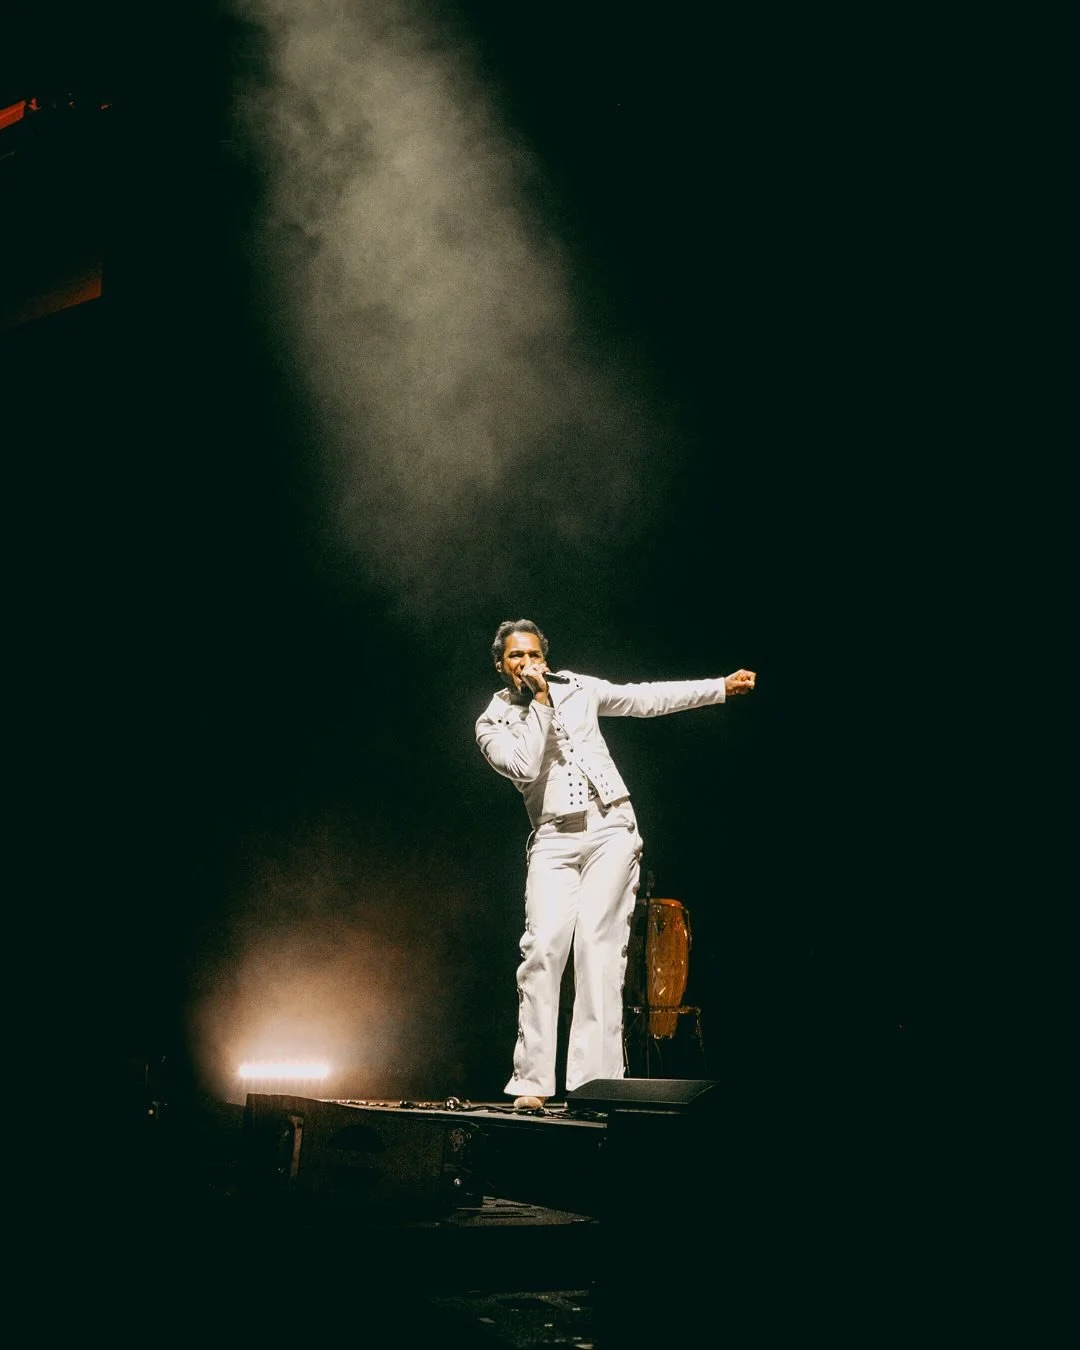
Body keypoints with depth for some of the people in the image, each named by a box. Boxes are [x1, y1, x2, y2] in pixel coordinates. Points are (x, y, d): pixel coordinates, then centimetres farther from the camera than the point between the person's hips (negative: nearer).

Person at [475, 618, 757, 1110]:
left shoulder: (576, 687, 12)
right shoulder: (492, 723, 5)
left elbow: (646, 699, 15)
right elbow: (524, 767, -13)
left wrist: (723, 686, 13)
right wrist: (539, 701, -9)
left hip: (611, 828, 1)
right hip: (554, 838, -1)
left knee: (599, 943, -9)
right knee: (544, 946, -16)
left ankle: (595, 1081, -12)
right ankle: (531, 1083, -13)